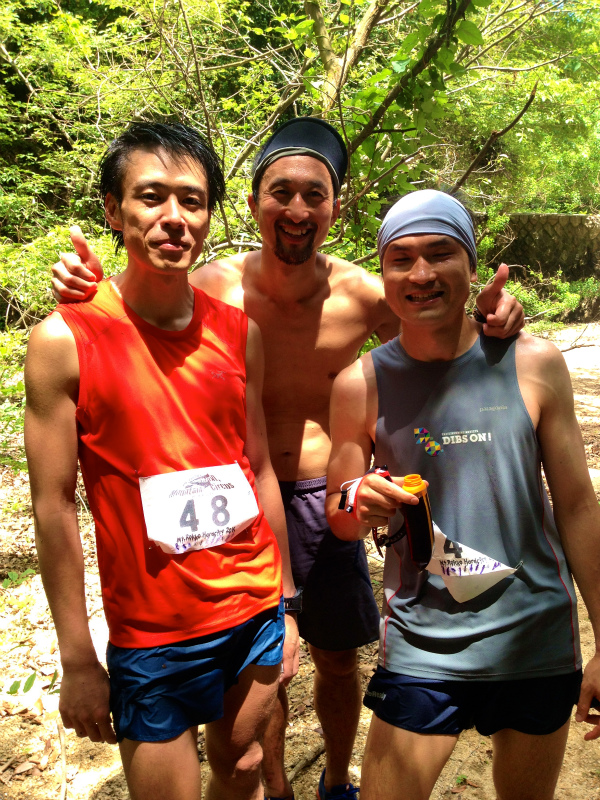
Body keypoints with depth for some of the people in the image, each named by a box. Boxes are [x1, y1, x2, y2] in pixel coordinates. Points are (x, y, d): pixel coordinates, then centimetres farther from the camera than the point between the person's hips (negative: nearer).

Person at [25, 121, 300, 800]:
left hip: (256, 615, 4)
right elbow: (54, 507, -10)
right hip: (151, 637, -4)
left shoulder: (238, 329, 0)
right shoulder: (65, 338, -12)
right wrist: (77, 660, -7)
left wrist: (286, 603, 9)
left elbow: (259, 469, 5)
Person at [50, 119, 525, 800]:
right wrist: (85, 289, -23)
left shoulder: (363, 295, -11)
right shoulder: (215, 288, -14)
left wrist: (488, 321, -19)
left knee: (337, 660, 18)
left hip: (326, 501, 1)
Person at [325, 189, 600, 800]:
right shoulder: (361, 384, -6)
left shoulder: (534, 365, -7)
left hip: (538, 640, 1)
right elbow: (338, 521, 4)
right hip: (422, 647, -1)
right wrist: (359, 503, -20)